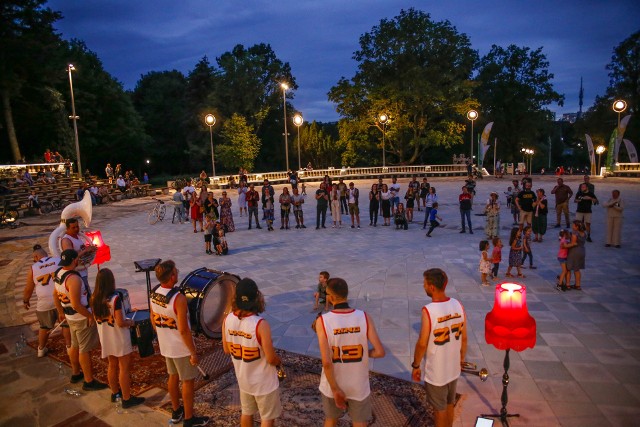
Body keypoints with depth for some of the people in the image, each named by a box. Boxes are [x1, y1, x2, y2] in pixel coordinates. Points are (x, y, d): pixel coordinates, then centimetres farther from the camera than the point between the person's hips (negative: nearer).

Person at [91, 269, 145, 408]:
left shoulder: (95, 299, -5)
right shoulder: (115, 298, -26)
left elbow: (96, 318, 9)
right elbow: (121, 323, -24)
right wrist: (131, 322, -5)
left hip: (106, 338, 7)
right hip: (119, 339, -7)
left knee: (112, 365, 22)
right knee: (124, 368, 5)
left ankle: (115, 393, 37)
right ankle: (127, 399, 15)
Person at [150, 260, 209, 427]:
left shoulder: (153, 294, -7)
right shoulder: (178, 298, -30)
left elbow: (153, 320, 6)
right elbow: (183, 330, -26)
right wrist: (193, 352, -16)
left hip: (165, 346, 7)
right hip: (181, 348, -7)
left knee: (173, 377, 24)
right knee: (187, 381, 10)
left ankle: (176, 412, 42)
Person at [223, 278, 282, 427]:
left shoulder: (227, 319, -14)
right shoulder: (261, 324, -31)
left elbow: (227, 349, 0)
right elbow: (271, 359, -23)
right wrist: (279, 360, -1)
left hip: (243, 379, 5)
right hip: (264, 382, -5)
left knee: (246, 413, 27)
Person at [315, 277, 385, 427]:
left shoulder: (322, 321, -19)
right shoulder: (364, 317, -15)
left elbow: (327, 362, -21)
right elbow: (380, 352, -15)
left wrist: (335, 390, -10)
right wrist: (363, 353, 4)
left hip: (332, 385, 0)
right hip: (359, 386, 1)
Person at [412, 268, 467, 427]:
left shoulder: (429, 310, -27)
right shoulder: (458, 305, -9)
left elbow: (422, 344, -20)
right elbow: (464, 338, 2)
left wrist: (415, 366, -5)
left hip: (436, 372, -6)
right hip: (454, 369, 6)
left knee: (440, 409, 15)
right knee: (449, 404, 26)